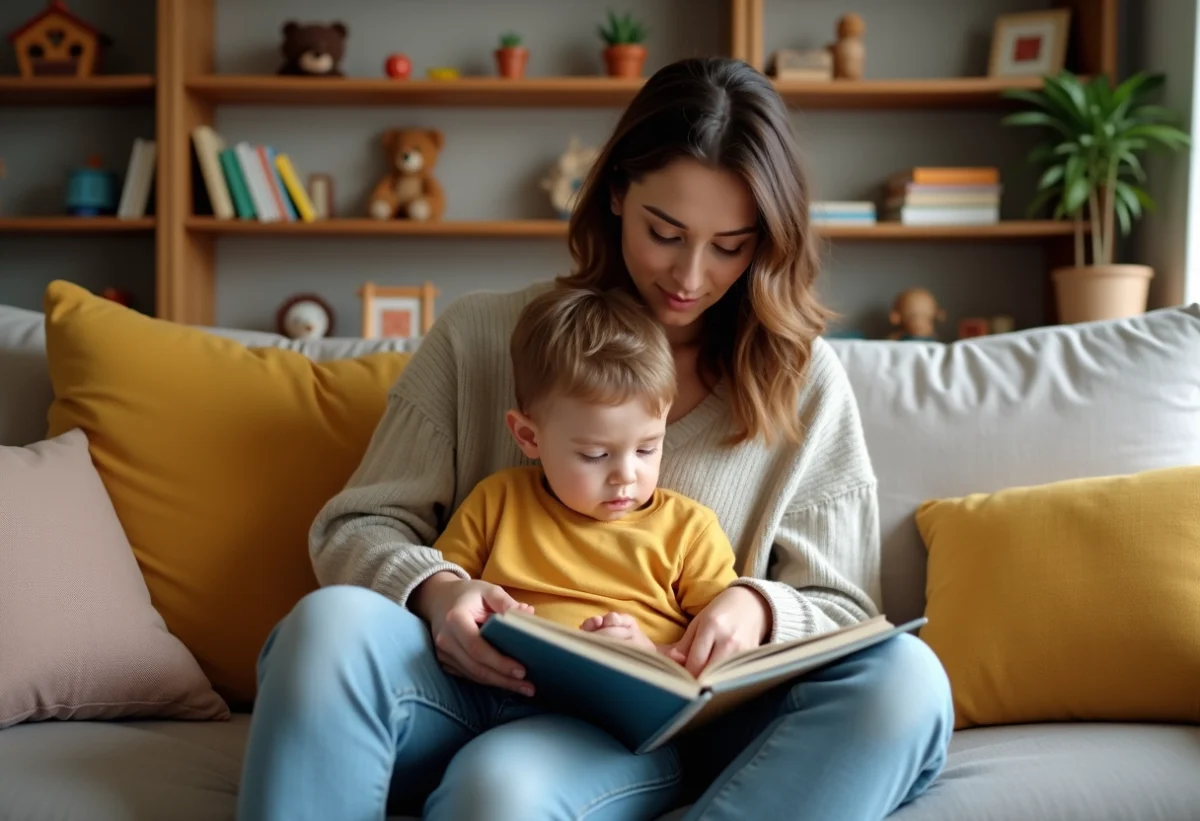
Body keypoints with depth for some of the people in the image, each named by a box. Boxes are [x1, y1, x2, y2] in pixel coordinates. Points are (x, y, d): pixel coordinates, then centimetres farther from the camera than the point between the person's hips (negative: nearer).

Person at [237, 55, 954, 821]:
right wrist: (434, 589, -16)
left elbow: (843, 611, 9)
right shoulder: (480, 335, 7)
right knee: (330, 623, -34)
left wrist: (759, 607, -15)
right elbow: (356, 528, 8)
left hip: (654, 728, 1)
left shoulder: (804, 383, 8)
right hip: (482, 687, 0)